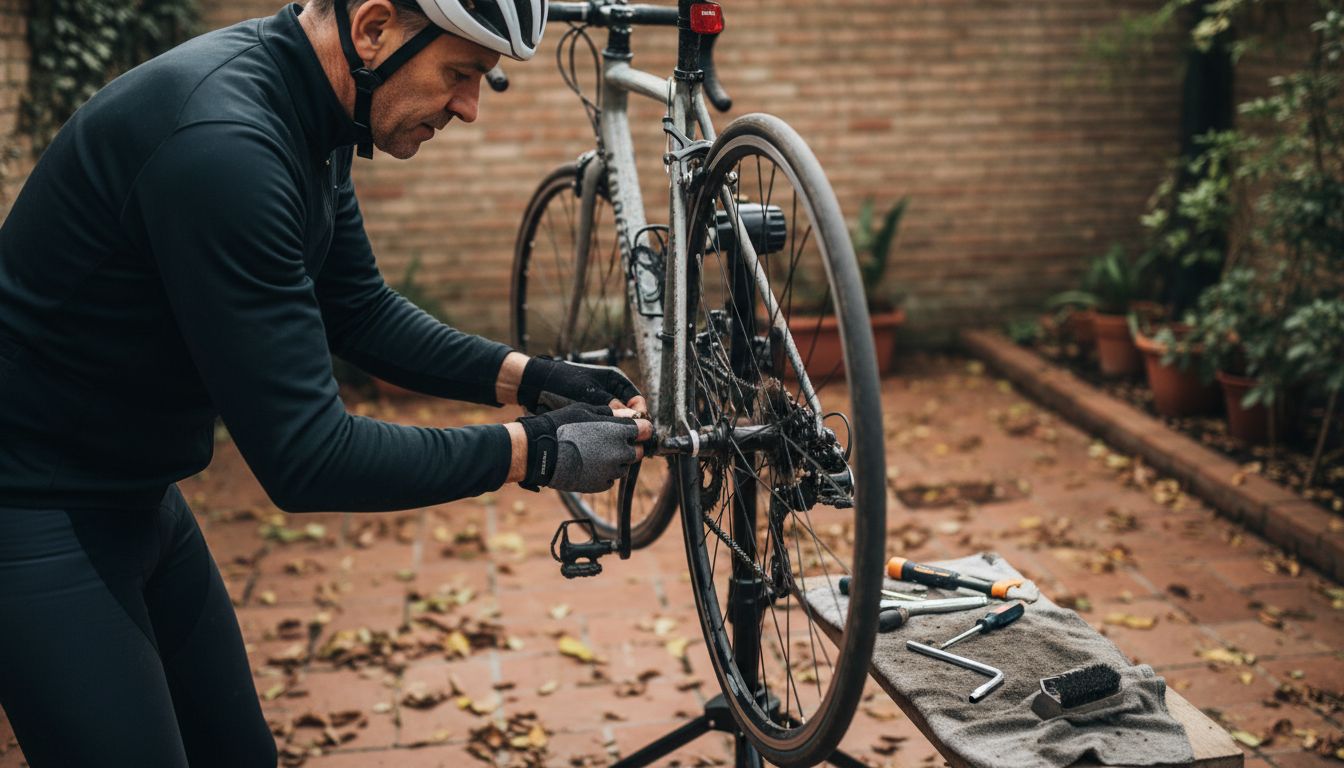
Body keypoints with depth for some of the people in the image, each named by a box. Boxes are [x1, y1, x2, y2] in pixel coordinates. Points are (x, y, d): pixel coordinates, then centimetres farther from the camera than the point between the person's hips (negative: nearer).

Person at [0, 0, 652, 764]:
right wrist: (533, 451, -23)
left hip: (137, 494, 9)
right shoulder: (222, 141, -32)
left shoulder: (306, 116, -2)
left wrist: (528, 377, -1)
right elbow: (306, 457, -31)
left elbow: (358, 312, 11)